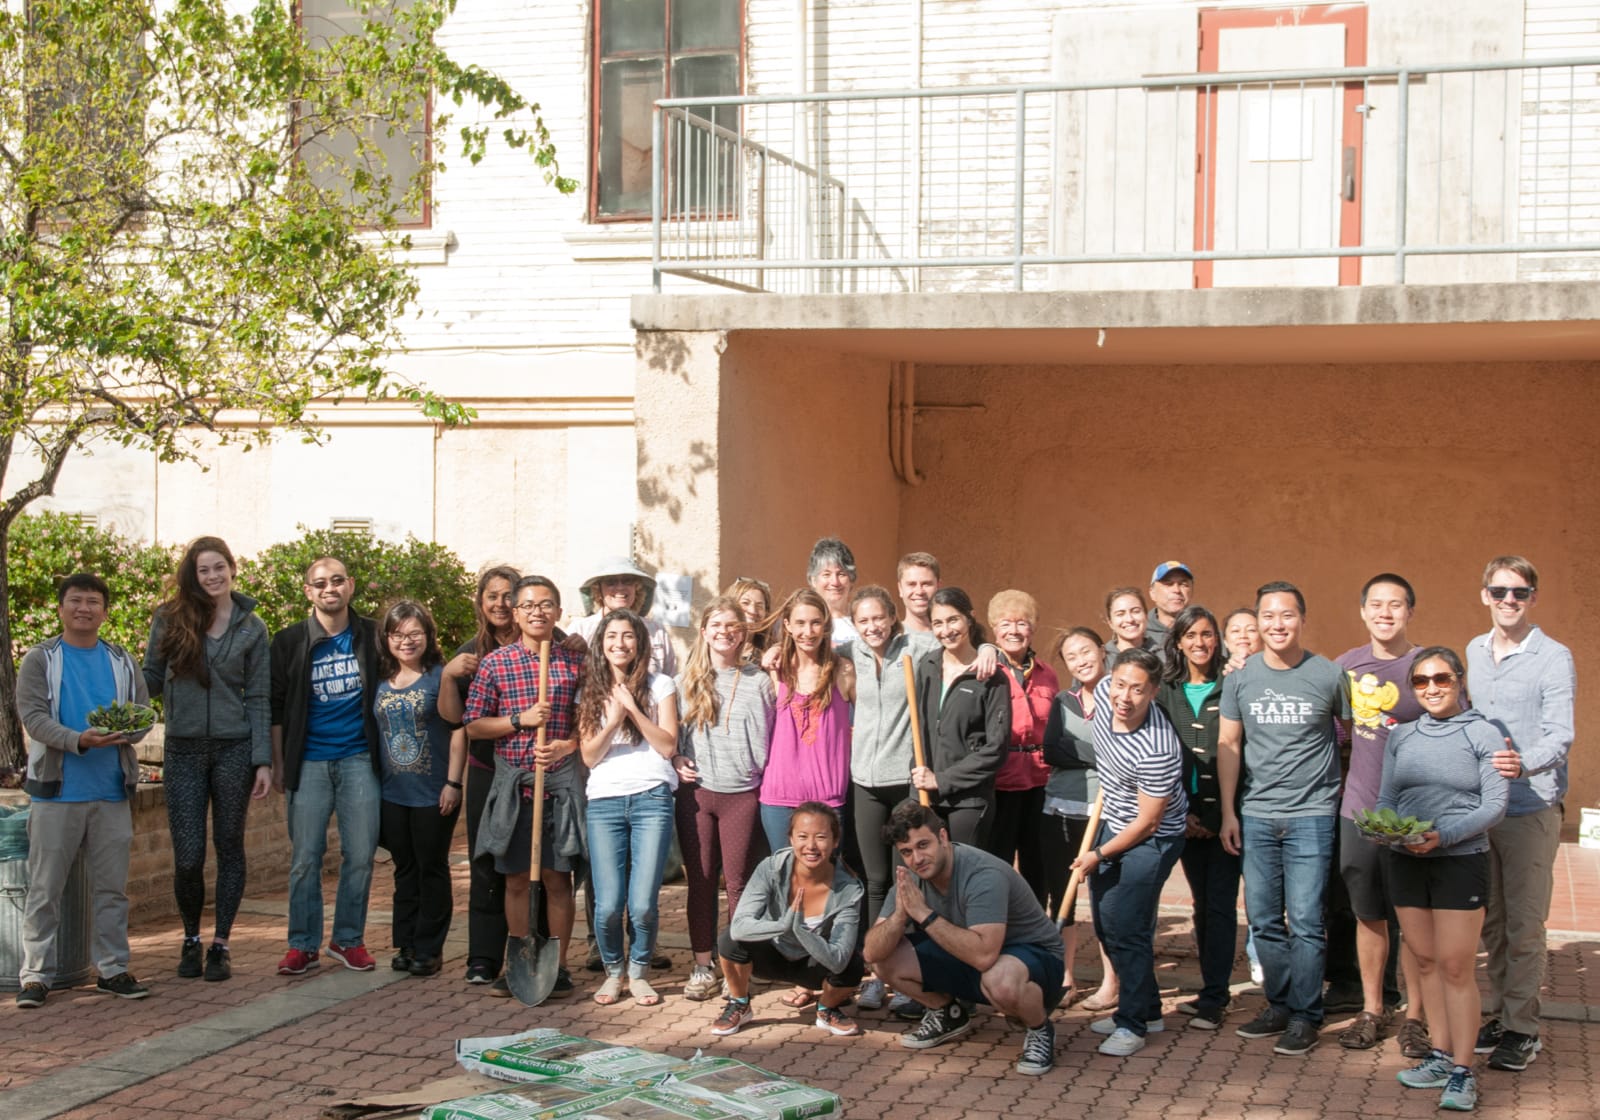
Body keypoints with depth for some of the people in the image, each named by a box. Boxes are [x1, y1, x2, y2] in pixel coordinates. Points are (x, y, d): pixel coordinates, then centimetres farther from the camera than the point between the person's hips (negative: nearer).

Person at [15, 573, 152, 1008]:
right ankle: (35, 974, 8)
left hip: (112, 792, 3)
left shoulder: (122, 662, 12)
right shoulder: (40, 659, 1)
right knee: (45, 887, 1)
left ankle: (113, 969, 16)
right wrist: (79, 740, -25)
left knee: (112, 886, 8)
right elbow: (32, 716, -10)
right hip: (57, 791, -3)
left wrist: (127, 730, -15)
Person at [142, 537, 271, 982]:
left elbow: (258, 698, 2)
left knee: (229, 848, 6)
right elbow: (152, 679, 8)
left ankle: (220, 944, 17)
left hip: (234, 751, 0)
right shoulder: (169, 619, 3)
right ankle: (191, 940, 21)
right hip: (183, 752, 0)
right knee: (188, 857, -1)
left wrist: (263, 761, -3)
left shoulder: (251, 627, 3)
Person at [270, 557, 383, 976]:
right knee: (304, 858, 1)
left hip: (358, 760, 1)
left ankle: (349, 939, 15)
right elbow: (276, 706, 6)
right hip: (309, 763, -1)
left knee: (360, 855, 2)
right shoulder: (290, 642, 2)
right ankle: (303, 945, 11)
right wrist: (278, 764, 3)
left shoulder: (372, 636, 4)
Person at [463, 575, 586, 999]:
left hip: (560, 780, 0)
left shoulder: (575, 662, 3)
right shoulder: (494, 663, 1)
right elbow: (472, 726, 1)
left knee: (557, 877, 3)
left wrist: (566, 746, -10)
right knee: (516, 879, 7)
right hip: (512, 780, 0)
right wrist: (521, 720, -11)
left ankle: (557, 967, 12)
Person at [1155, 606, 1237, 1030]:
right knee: (1202, 903, 10)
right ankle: (1213, 989, 19)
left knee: (1220, 903, -4)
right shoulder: (1166, 692, 9)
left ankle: (1213, 998, 0)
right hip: (1186, 815, 4)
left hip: (1225, 813, -4)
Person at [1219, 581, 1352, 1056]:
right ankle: (1280, 1005, 21)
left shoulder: (1330, 676, -2)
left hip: (1311, 814, -3)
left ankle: (1304, 1017, 4)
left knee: (1305, 919, -5)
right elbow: (1228, 745, 9)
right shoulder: (1240, 678, 4)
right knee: (1264, 920, 8)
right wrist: (1228, 812, 6)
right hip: (1256, 815, 3)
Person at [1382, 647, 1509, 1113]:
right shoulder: (1401, 736, 10)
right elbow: (1385, 799, 12)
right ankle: (1441, 1056, 18)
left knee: (1456, 965, -6)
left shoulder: (1483, 734, -4)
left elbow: (1495, 806, -9)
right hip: (1405, 861, 5)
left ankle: (1462, 1071, -2)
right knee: (1426, 961, 9)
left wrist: (1444, 835, -20)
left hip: (1461, 861, -4)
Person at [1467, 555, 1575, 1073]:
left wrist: (1523, 764, -34)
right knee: (1491, 920, 11)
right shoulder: (1474, 652, 11)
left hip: (1531, 807, -5)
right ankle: (1498, 1012, 22)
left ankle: (1521, 1027, 7)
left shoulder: (1553, 657, -8)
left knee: (1524, 923, -2)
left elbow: (1560, 736, -15)